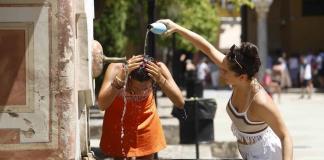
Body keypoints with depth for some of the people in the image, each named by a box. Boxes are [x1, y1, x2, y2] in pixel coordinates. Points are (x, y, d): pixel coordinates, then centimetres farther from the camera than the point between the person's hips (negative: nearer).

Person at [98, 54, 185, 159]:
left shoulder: (158, 69, -28)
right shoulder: (116, 69, -33)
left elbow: (180, 103, -32)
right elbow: (102, 105, -43)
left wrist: (161, 79, -45)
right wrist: (121, 77, -53)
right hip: (118, 123, -2)